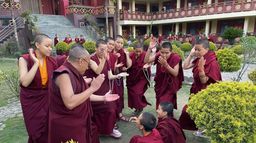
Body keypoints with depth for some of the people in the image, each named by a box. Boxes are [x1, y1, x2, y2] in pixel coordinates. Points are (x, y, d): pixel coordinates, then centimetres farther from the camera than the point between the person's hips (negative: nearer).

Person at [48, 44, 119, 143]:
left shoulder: (75, 73, 7)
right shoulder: (64, 73, -23)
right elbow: (70, 103, -33)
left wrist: (103, 98, 12)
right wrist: (92, 88, -28)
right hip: (67, 128, -8)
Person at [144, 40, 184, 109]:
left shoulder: (175, 57, -22)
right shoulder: (158, 55, -13)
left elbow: (175, 73, -23)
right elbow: (146, 61, -19)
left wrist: (166, 64, -36)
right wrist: (150, 49, -31)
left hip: (170, 85, -4)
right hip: (160, 84, 4)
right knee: (159, 104, 18)